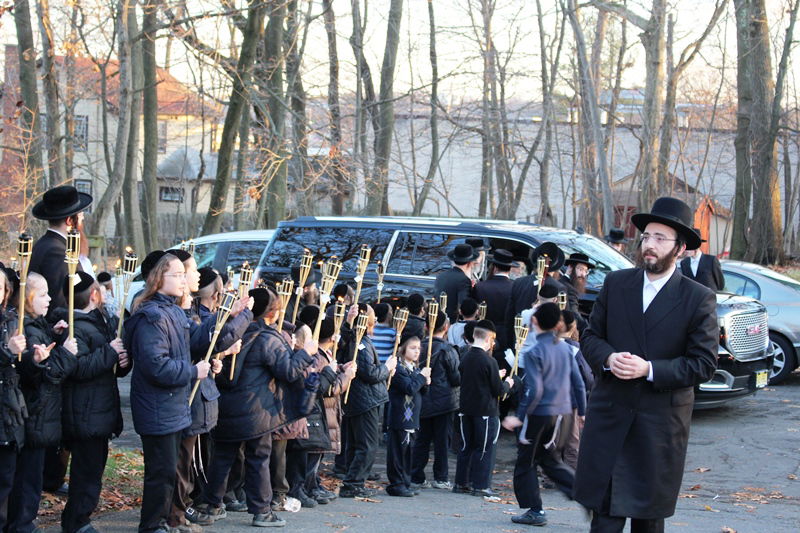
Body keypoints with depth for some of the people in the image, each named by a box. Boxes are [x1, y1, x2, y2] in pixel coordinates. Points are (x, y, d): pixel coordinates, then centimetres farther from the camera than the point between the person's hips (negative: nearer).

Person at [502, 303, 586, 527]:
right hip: (559, 412, 6)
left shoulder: (534, 353, -15)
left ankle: (534, 511, 8)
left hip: (538, 413, -6)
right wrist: (583, 412, 17)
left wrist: (519, 416, -16)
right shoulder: (565, 349, 4)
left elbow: (534, 390, -21)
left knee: (525, 462, 7)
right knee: (548, 458, 19)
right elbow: (578, 383, 7)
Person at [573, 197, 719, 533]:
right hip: (609, 415, 2)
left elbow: (704, 364, -8)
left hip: (661, 424, -2)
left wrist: (650, 369, -19)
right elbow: (590, 336, 10)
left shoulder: (699, 299, -5)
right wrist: (608, 358, -13)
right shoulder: (616, 283, 6)